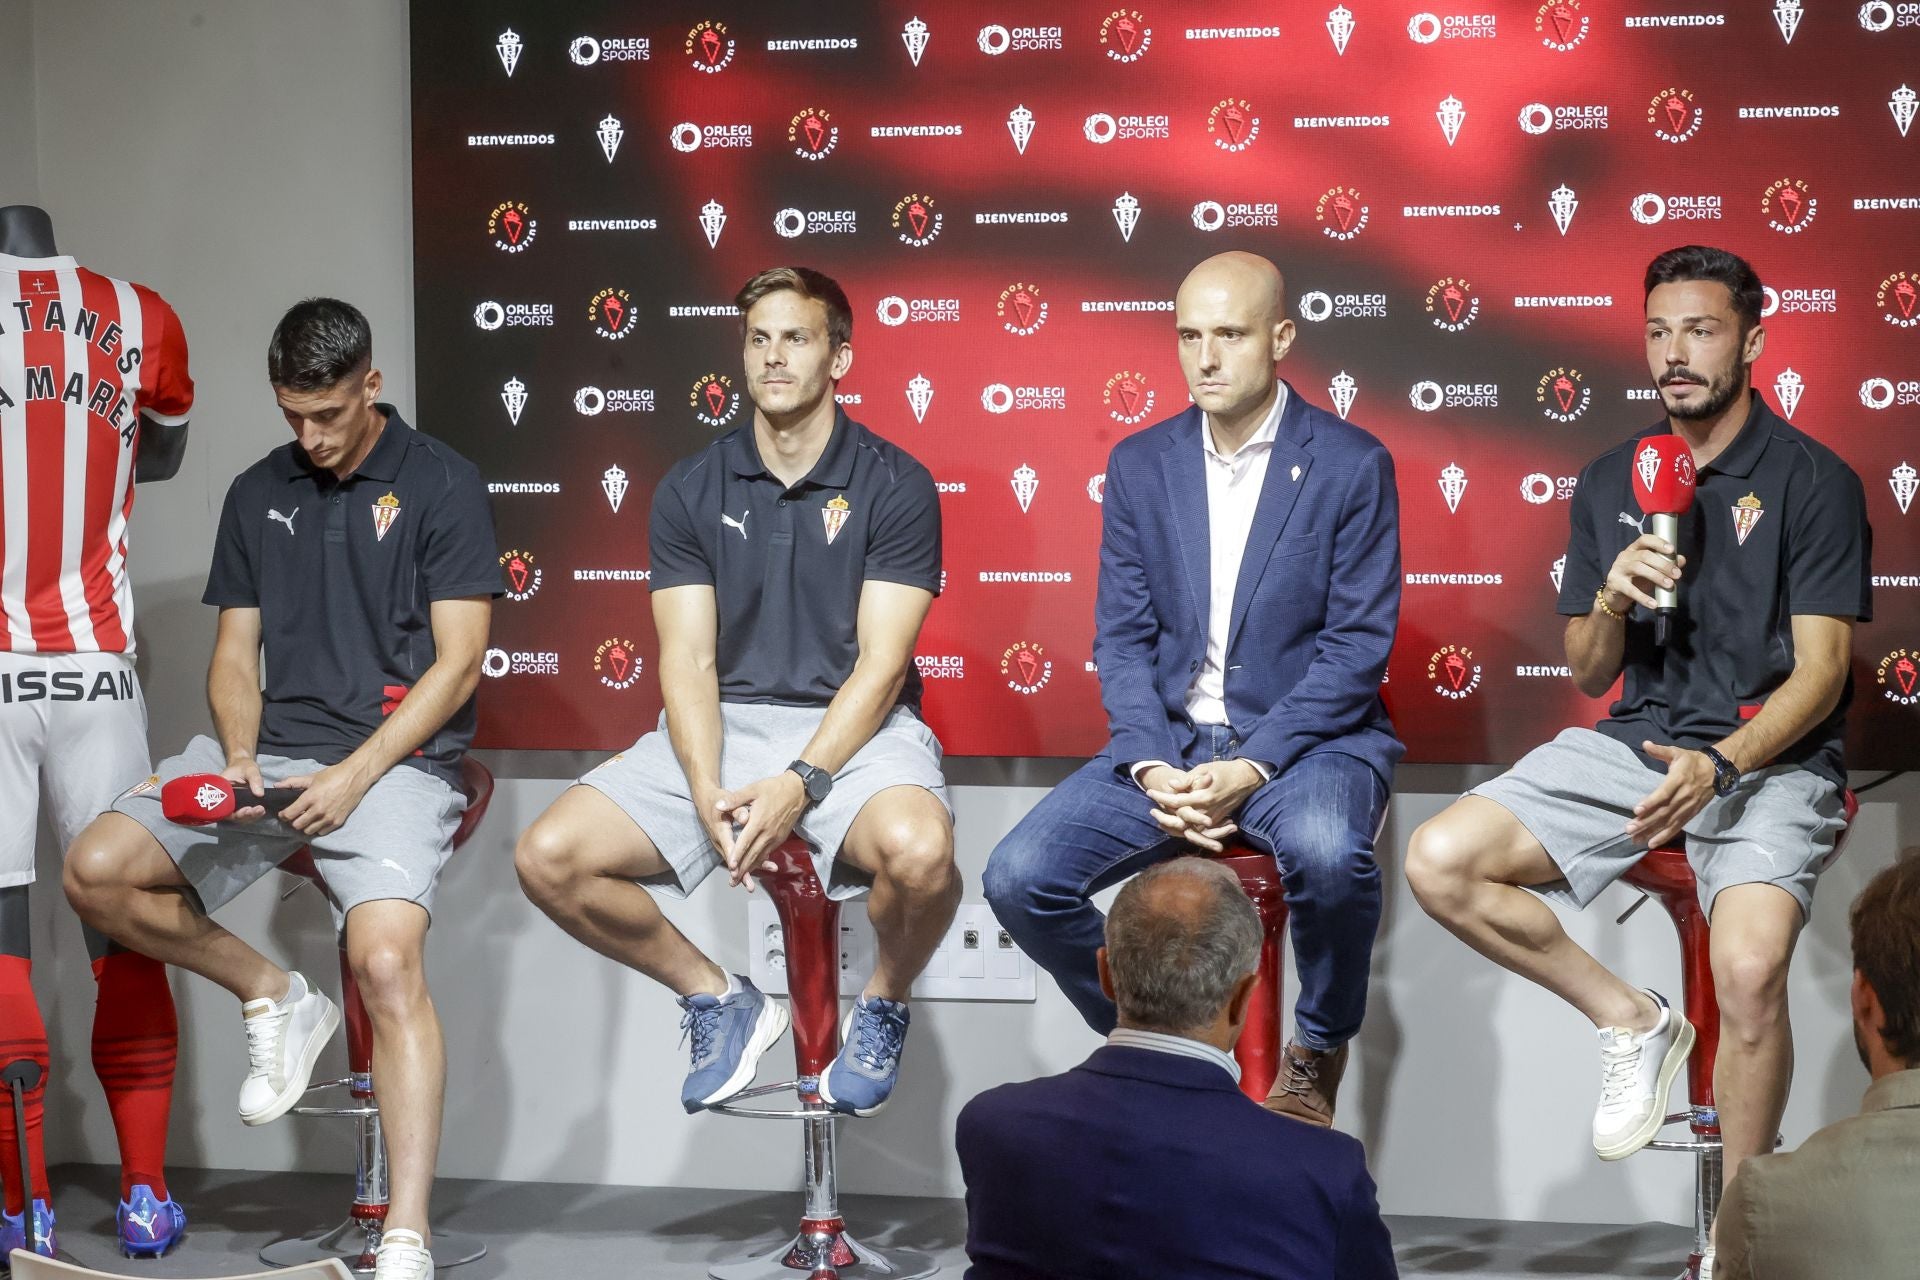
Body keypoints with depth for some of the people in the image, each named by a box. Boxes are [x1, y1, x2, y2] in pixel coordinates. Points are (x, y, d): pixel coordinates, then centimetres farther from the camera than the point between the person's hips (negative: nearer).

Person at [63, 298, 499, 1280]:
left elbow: (457, 663, -5)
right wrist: (239, 757, -6)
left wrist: (353, 776, -13)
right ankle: (274, 998, 8)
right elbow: (234, 655, 15)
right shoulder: (258, 495, 14)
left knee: (388, 964, -27)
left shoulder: (440, 485, -1)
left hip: (396, 758, -6)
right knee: (95, 872, -12)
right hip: (270, 750, 6)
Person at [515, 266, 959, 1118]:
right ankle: (718, 998, 6)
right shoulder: (692, 491, 7)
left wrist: (800, 785, -23)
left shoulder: (893, 486, -2)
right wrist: (708, 795, -18)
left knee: (918, 851, -37)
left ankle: (883, 1006, -2)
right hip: (723, 728, 3)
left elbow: (881, 664, -9)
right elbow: (688, 661, 0)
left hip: (854, 729, -3)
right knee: (549, 857, -18)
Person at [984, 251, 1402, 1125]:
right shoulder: (1139, 465, 8)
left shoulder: (1351, 464, -4)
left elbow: (1359, 646, -8)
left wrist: (1252, 766, -20)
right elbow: (1122, 637, 7)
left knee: (1326, 853, -38)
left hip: (1304, 738, -4)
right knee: (1019, 879, -17)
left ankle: (1317, 1054, -7)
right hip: (1167, 739, 4)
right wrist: (1152, 768, -12)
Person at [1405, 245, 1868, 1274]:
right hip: (1634, 739, 5)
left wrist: (1720, 765, -25)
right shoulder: (1610, 483, 11)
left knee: (1749, 972, -32)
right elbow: (1588, 677, 13)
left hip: (1771, 757, -5)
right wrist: (1614, 602, -10)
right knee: (1438, 864, -14)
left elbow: (1820, 670, -9)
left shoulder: (1814, 483, -3)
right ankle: (1630, 1021, 4)